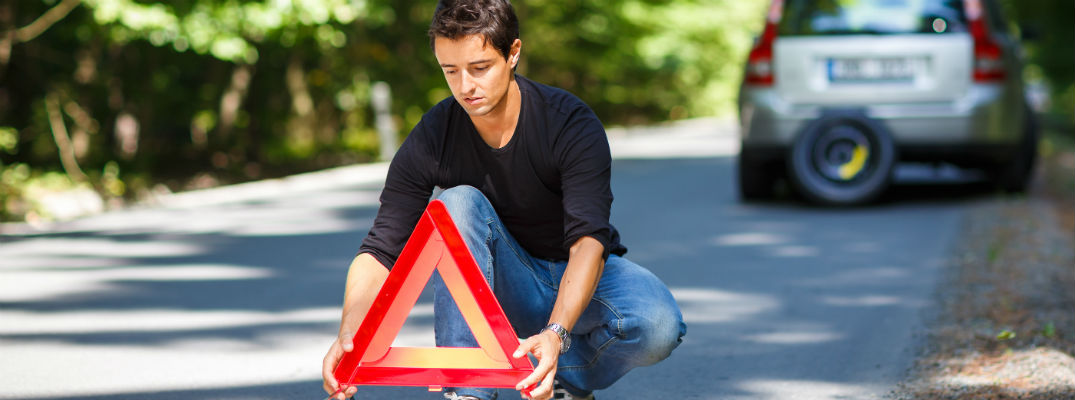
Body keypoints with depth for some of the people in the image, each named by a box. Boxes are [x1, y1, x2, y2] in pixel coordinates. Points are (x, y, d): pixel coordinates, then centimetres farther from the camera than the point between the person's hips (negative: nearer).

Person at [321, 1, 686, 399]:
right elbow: (380, 250, -19)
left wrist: (556, 333, -52)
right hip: (508, 286, 1)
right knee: (457, 204, -29)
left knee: (658, 325, -34)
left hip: (581, 276, -1)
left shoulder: (572, 123, -23)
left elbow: (588, 241, -34)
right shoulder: (431, 139, -16)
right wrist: (349, 333, -40)